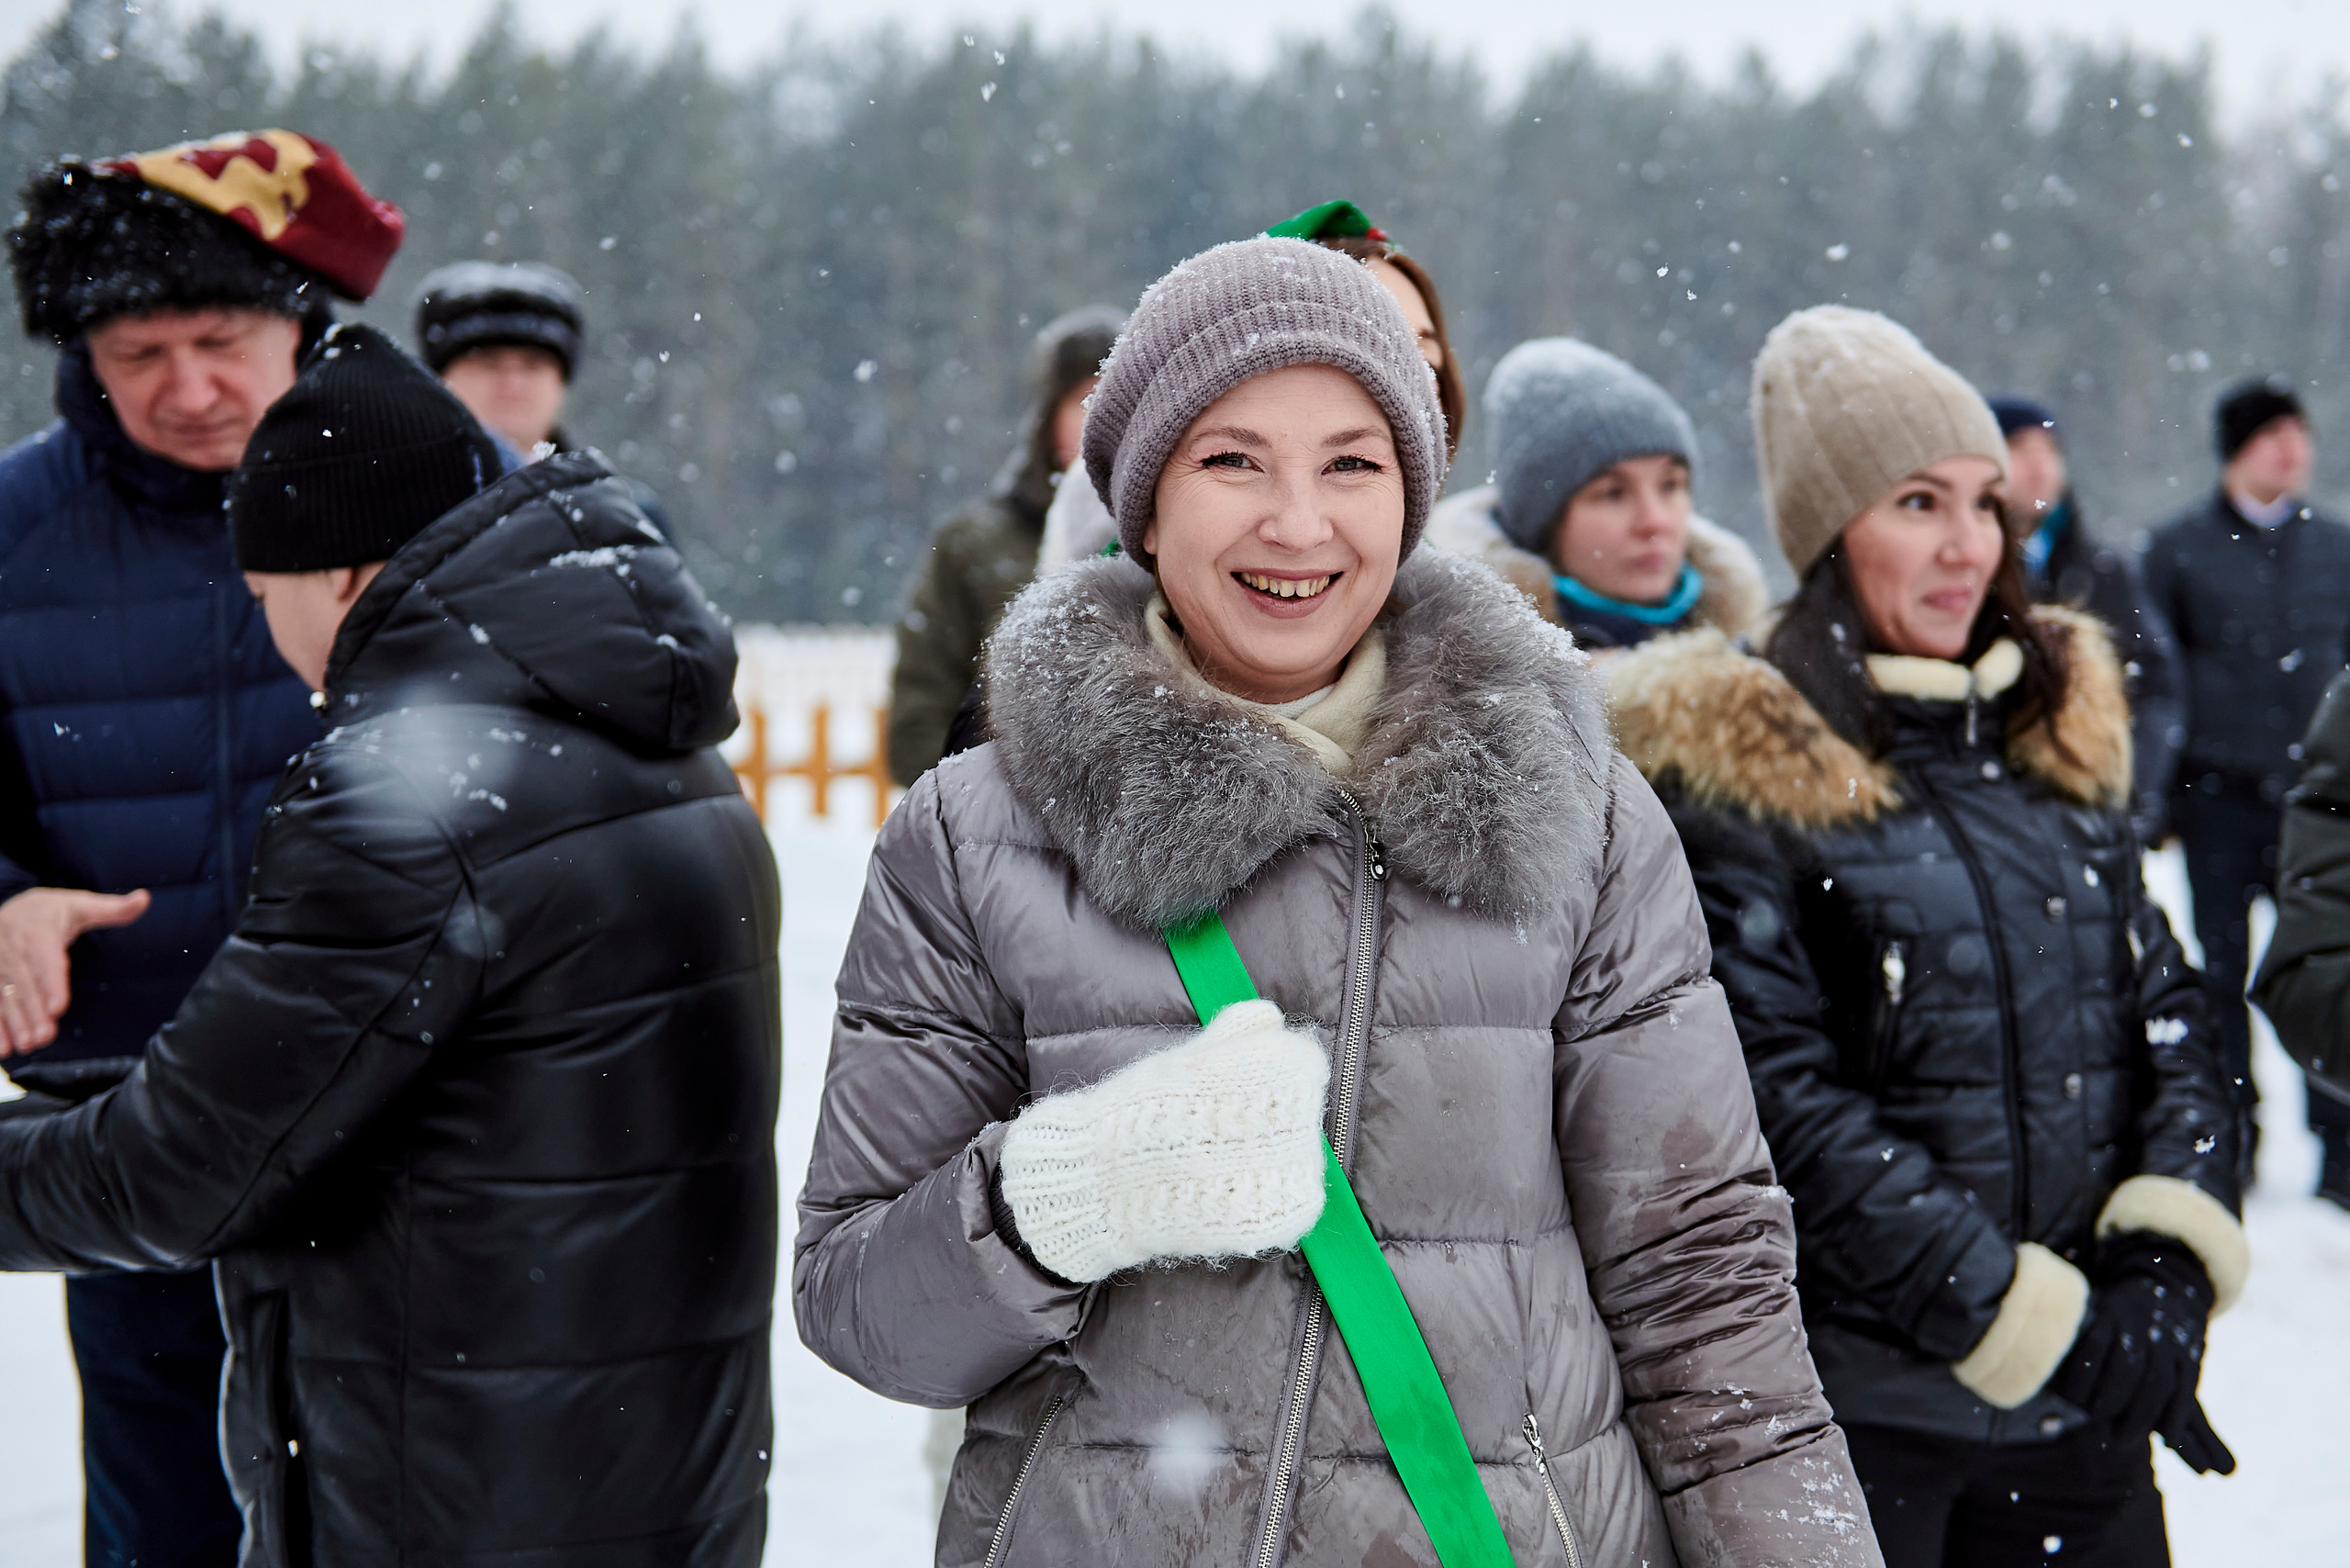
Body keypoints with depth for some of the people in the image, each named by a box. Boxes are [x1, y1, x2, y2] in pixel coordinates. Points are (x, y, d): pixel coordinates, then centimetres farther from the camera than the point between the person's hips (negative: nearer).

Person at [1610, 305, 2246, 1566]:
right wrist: (2017, 1313, -16)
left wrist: (2171, 1251, -6)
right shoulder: (1733, 769, -8)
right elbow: (1774, 1095, -14)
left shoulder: (2057, 731, 11)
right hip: (1851, 1409, -5)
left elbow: (2168, 1011, 11)